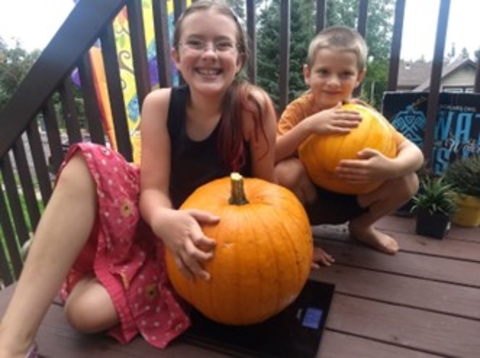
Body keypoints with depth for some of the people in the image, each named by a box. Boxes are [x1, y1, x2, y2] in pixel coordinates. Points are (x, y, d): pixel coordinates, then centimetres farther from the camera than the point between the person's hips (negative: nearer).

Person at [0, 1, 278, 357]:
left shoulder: (253, 105, -18)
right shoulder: (159, 104, -11)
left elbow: (265, 189, -9)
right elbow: (153, 189, -16)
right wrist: (165, 220, -38)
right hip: (166, 222, 3)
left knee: (90, 311, -23)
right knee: (87, 164, -26)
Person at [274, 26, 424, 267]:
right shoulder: (298, 110, -18)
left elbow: (414, 153, -18)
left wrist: (390, 167, -41)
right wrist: (308, 126, -44)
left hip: (348, 198, 3)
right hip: (307, 200, -2)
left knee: (407, 182, -17)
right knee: (287, 170, -34)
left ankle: (361, 226, 13)